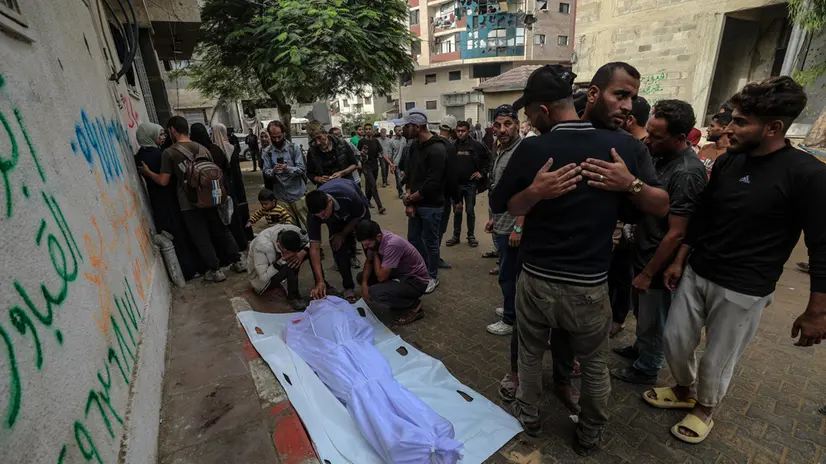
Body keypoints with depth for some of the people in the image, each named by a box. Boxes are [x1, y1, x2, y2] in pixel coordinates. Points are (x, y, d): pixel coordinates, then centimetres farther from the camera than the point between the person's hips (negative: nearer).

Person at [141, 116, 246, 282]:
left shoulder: (168, 153, -9)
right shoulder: (201, 148, 3)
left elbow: (163, 181, -8)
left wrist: (147, 173, 10)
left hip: (189, 204, -4)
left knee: (202, 239, 6)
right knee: (221, 231, 14)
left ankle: (216, 270, 12)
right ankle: (237, 262, 19)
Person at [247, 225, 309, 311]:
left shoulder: (293, 230, -26)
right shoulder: (262, 246, -37)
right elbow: (263, 277, -32)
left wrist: (302, 253, -32)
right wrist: (282, 260, -40)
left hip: (282, 269, 6)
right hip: (263, 279, -5)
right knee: (290, 263, -34)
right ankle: (293, 296, -16)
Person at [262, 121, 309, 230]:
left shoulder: (293, 147, -3)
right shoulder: (267, 152, 2)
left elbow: (302, 169, -9)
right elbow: (265, 172, -3)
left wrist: (288, 169, -28)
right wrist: (273, 171, -25)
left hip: (298, 193, -1)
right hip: (281, 196, 2)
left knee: (306, 223, 5)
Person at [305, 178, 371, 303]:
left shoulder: (349, 196, -46)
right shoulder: (313, 214, -36)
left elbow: (359, 217, -22)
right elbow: (315, 248, -33)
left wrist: (343, 234, -17)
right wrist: (320, 281, -37)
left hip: (357, 208, -1)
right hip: (335, 217, 1)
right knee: (338, 247, -14)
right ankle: (348, 287, 2)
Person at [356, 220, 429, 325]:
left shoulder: (392, 244, -32)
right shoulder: (375, 240, -8)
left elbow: (381, 277, -28)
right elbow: (369, 261, 7)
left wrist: (375, 253, -17)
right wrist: (364, 283, -9)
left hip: (415, 280, -9)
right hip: (399, 274, 9)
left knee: (375, 293, -29)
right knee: (361, 276, 5)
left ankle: (414, 305, -5)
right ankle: (401, 299, 11)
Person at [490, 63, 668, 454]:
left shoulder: (531, 149, -11)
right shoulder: (628, 148, -4)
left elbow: (500, 206, -2)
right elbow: (661, 206, 6)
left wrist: (534, 193, -16)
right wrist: (631, 184, -11)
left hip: (536, 279, -1)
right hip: (589, 285, 2)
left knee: (530, 355, 22)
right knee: (594, 363, 24)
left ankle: (528, 418, 43)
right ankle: (589, 436, 43)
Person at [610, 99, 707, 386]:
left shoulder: (686, 174, -25)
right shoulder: (660, 158, 0)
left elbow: (676, 234, -23)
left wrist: (648, 273, -17)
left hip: (659, 265, -8)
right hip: (643, 253, 8)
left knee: (652, 322, 13)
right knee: (642, 313, 26)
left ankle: (646, 369, 34)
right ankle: (640, 348, 49)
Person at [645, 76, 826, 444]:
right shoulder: (727, 161, 2)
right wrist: (679, 260, 9)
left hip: (744, 290, -5)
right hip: (696, 273, 5)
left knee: (718, 361, 11)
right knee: (675, 339, 13)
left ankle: (704, 408, 38)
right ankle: (683, 391, 40)